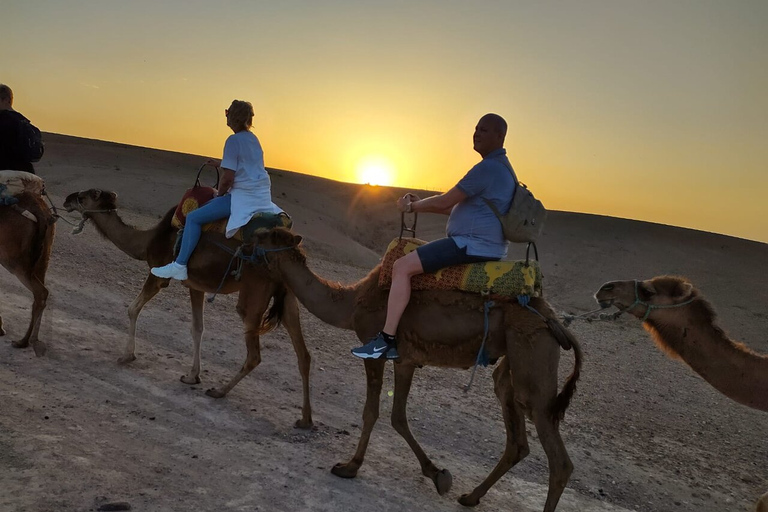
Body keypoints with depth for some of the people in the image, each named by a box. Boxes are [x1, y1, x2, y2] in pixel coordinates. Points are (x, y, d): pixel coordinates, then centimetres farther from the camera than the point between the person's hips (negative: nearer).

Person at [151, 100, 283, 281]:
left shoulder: (234, 140, -11)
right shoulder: (253, 139, 13)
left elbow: (227, 179, -14)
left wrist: (219, 195, 2)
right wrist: (220, 163, 38)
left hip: (244, 196, -10)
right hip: (263, 196, 10)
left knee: (193, 218, -8)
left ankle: (179, 266, -8)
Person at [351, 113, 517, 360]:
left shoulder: (487, 167, -16)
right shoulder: (500, 167, 19)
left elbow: (445, 202, -14)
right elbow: (457, 206, 24)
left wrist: (412, 206, 2)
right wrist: (421, 204, 18)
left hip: (472, 244, -11)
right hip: (487, 245, 11)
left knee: (403, 266, -15)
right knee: (417, 262, 25)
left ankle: (386, 339, -15)